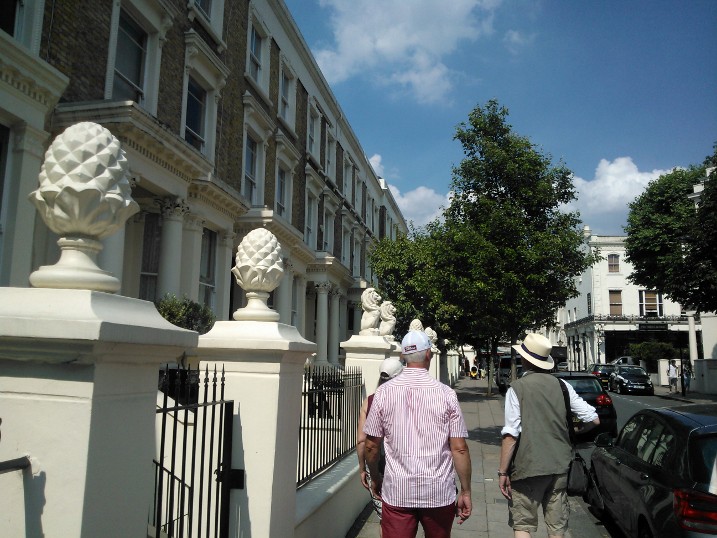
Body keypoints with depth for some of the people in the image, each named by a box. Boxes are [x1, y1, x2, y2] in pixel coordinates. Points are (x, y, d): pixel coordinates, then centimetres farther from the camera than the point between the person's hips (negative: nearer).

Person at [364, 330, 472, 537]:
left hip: (397, 492, 0)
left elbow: (371, 445, 1)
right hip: (439, 493, 0)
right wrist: (465, 492, 5)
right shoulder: (446, 394, -6)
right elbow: (459, 448, -6)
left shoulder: (384, 392, -4)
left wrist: (375, 478, 17)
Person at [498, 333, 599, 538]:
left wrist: (503, 471, -10)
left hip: (527, 468, -4)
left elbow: (510, 435, -15)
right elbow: (594, 420, 3)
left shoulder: (517, 388, -10)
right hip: (559, 467, 4)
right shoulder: (561, 385, 2)